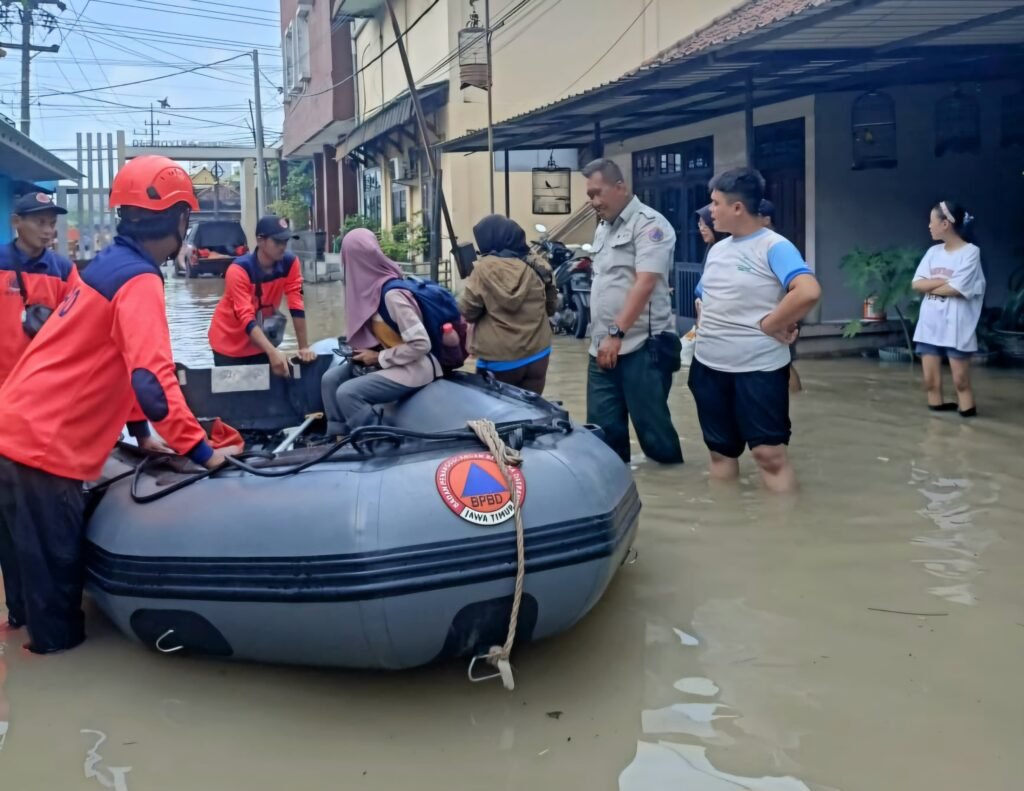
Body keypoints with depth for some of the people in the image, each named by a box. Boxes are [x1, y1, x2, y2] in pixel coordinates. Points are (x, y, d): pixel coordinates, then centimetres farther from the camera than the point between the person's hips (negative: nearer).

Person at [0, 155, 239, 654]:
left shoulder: (111, 264, 13)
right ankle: (57, 641, 21)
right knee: (56, 555, 6)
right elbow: (152, 378, -28)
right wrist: (200, 451, -20)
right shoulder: (139, 280, -18)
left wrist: (140, 433, 23)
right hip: (44, 443, -10)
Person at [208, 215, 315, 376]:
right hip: (230, 345, -4)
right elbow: (247, 319, -35)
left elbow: (296, 305, -14)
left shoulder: (290, 263, -14)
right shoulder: (239, 270, -27)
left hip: (261, 343, 4)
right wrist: (273, 353, -47)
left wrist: (304, 347, -20)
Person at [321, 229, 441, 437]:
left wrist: (379, 358, -17)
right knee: (330, 379, 1)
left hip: (412, 368, -9)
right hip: (386, 360, 9)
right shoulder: (371, 285, 1)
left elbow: (421, 344, -26)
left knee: (347, 393, -23)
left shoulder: (391, 294, -24)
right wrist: (363, 351, 0)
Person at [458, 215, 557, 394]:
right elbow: (551, 306, 12)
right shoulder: (538, 267, 1)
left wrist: (471, 283, 10)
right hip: (536, 355, 3)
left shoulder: (484, 269, -11)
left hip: (498, 360, -3)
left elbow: (467, 311, -6)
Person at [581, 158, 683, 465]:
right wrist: (601, 336, 15)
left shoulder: (649, 224, -9)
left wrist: (617, 333, -22)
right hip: (603, 346, 8)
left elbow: (644, 284, -18)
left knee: (649, 421, -1)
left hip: (643, 345, -8)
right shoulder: (603, 228, 18)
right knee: (602, 426, 8)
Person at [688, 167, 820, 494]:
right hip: (709, 366, 7)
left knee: (770, 453, -4)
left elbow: (809, 292, -27)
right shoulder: (718, 249, 11)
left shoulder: (773, 247, -12)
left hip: (758, 368, -7)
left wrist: (769, 325, -19)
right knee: (721, 452, 14)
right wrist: (701, 332, 7)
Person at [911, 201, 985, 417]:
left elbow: (958, 289, -16)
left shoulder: (970, 251, -8)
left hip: (956, 327, -6)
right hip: (930, 324, 6)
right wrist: (943, 281, -11)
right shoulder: (933, 252, 10)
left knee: (961, 381, -2)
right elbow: (916, 284, 2)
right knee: (931, 381, 6)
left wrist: (930, 286, -2)